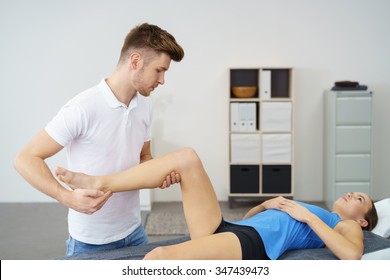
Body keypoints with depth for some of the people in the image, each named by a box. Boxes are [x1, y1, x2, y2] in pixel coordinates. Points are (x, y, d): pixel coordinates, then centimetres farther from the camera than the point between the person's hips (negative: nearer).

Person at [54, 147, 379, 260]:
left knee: (159, 257, -34)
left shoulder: (347, 227, 19)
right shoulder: (306, 212, 37)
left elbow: (352, 255, -7)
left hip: (250, 243, -7)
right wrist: (266, 204, 15)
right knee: (186, 158, -10)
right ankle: (99, 183, -10)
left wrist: (307, 215, -3)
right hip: (225, 228, 7)